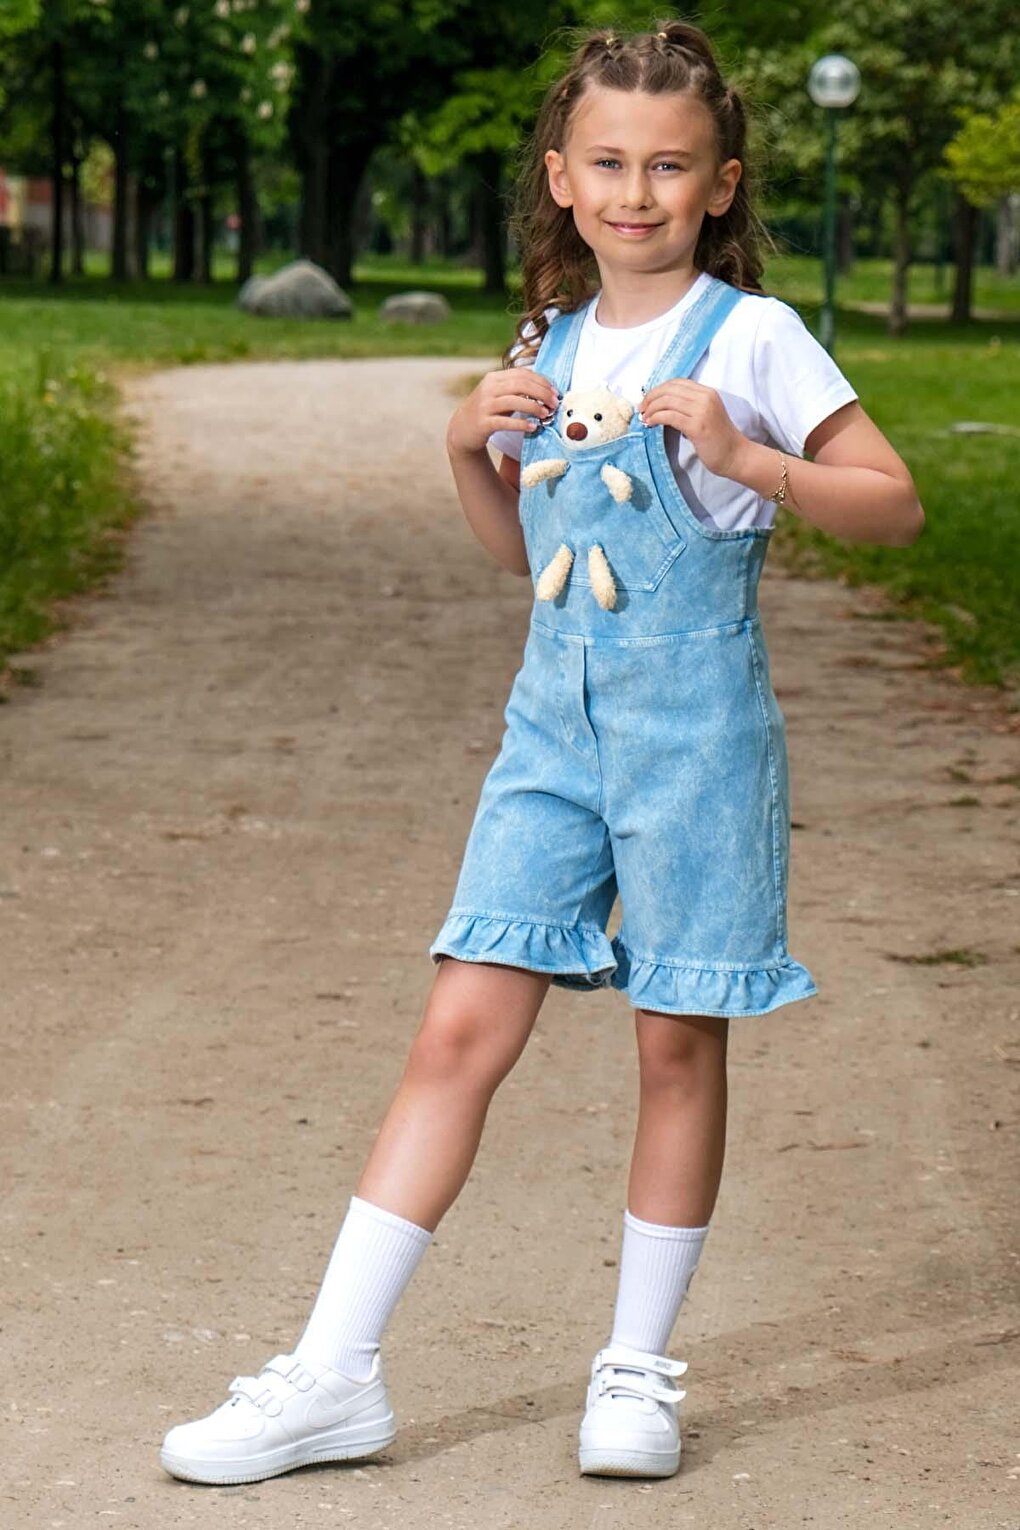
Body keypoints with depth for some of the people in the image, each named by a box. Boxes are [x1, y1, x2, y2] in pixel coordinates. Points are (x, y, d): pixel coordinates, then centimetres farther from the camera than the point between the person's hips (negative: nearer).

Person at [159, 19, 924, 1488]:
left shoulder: (751, 335, -6)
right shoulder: (550, 346, 10)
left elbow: (895, 503, -8)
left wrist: (743, 458, -21)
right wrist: (472, 448, 3)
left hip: (695, 717, -4)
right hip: (555, 710, 4)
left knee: (679, 1039, 4)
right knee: (463, 1026, -1)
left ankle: (638, 1365, 19)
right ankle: (334, 1376, 0)